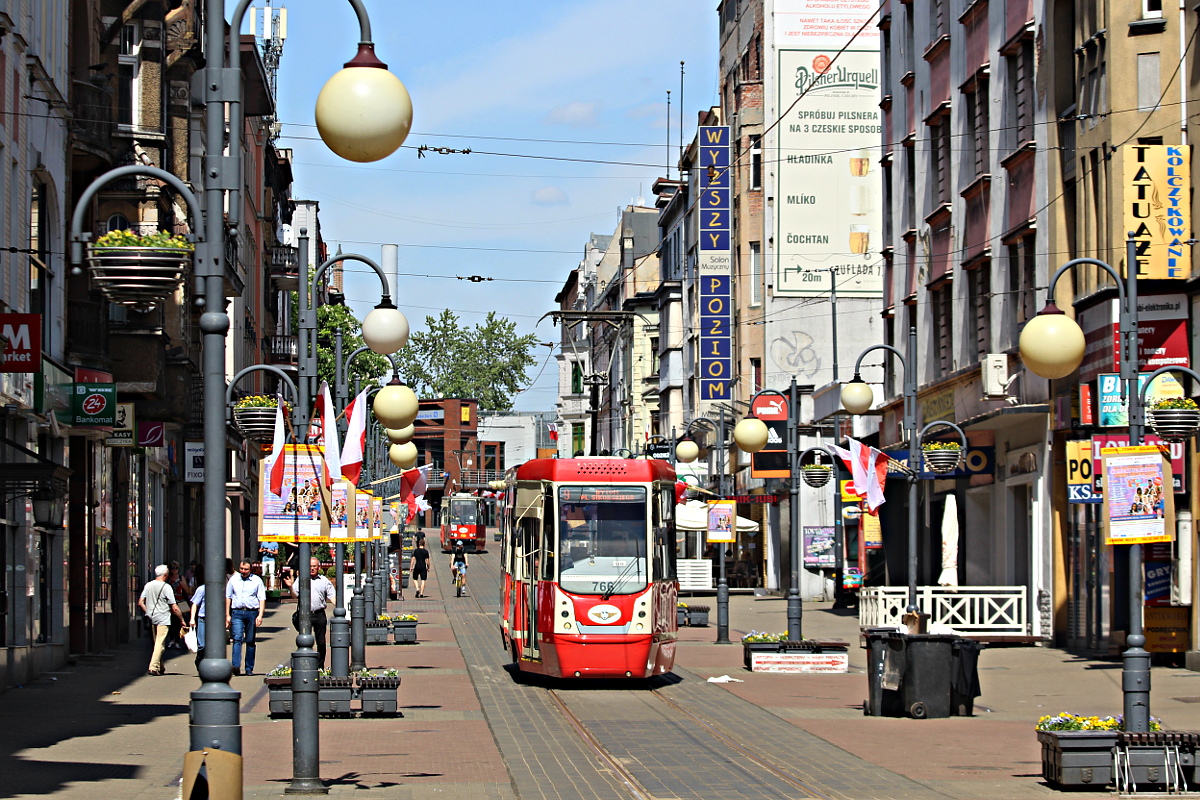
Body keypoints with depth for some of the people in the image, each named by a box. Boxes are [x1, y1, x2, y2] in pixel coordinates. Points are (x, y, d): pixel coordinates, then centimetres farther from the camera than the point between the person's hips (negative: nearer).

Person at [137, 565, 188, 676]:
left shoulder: (148, 585, 6)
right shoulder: (166, 587, -10)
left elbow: (140, 603, 5)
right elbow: (175, 608, -10)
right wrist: (182, 621, -2)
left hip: (152, 618, 6)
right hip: (163, 619, -6)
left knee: (157, 643, 16)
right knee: (160, 644, -5)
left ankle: (160, 668, 22)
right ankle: (153, 668, -13)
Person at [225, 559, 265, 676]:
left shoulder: (257, 580, 5)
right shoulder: (233, 580, 10)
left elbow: (262, 599, 2)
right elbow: (228, 597, 14)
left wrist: (260, 615, -8)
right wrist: (227, 615, 8)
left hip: (252, 613, 0)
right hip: (237, 612, 0)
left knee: (250, 641, 5)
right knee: (237, 639, -14)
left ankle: (249, 668, 11)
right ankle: (236, 666, -25)